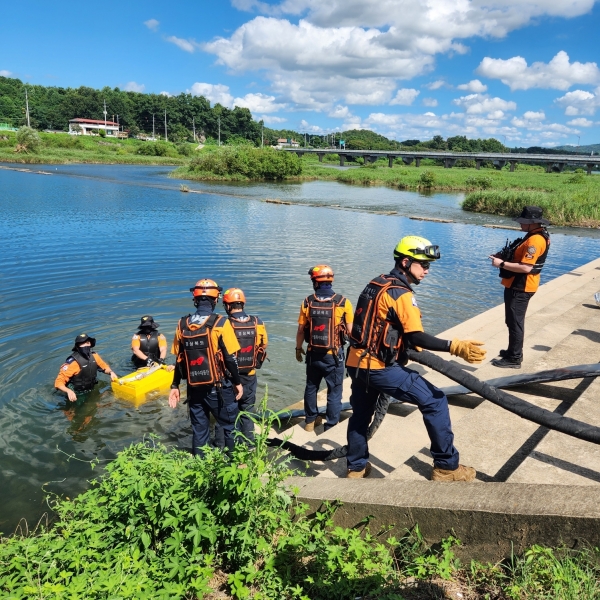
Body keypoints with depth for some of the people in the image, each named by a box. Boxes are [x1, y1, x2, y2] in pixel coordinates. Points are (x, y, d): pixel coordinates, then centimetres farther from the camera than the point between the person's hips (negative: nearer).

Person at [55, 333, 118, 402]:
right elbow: (58, 382, -23)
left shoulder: (94, 356, -4)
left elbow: (105, 367, 15)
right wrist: (68, 391, -41)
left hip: (92, 391, 6)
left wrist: (111, 372, -5)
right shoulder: (73, 362, -23)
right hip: (77, 396, -5)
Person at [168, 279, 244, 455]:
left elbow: (180, 360, 6)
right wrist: (238, 382, 1)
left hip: (194, 388, 4)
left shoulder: (182, 325, 0)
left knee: (199, 430, 15)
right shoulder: (220, 323, -14)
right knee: (229, 427, 11)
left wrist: (175, 386, 15)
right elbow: (230, 358, -12)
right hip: (218, 387, -4)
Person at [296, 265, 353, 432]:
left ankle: (310, 420, 35)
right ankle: (331, 427, 14)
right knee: (334, 391, 8)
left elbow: (301, 330, 0)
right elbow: (350, 330, -9)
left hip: (313, 353, 3)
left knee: (311, 387, 21)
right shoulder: (343, 302, -12)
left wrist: (298, 348, 15)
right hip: (334, 355, -3)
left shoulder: (307, 302, -6)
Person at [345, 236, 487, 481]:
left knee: (360, 414, 25)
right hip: (380, 367, -9)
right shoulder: (401, 294, -14)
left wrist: (408, 345, 23)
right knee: (434, 401, 0)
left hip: (356, 363, 9)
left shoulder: (376, 284, 12)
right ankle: (446, 467, 8)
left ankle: (356, 468, 39)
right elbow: (416, 337, -22)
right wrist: (455, 346, -29)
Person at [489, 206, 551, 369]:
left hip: (520, 287, -11)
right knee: (513, 321, 20)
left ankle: (514, 359, 7)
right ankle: (513, 351, 33)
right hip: (518, 285, 11)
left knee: (515, 322, -2)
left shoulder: (535, 240, -22)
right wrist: (503, 256, 5)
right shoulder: (534, 235, 12)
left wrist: (502, 264, -22)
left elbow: (526, 267, -29)